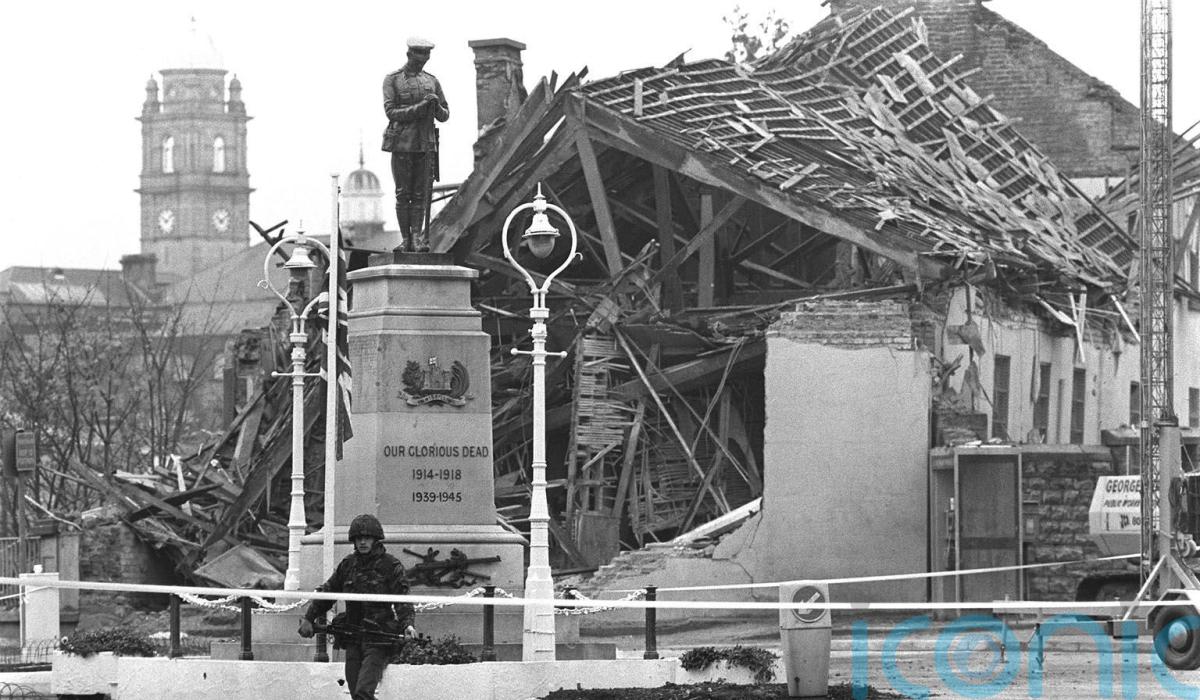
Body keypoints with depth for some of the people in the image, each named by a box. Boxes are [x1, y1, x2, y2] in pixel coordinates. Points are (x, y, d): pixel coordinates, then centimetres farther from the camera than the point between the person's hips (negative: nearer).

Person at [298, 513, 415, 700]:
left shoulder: (391, 566, -3)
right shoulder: (348, 564, 10)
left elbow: (402, 600, -6)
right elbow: (327, 592, 20)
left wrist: (406, 624, -23)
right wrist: (309, 618, 14)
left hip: (378, 640, -5)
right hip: (353, 639, 5)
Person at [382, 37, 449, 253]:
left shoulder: (432, 82, 13)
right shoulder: (392, 80, 2)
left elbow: (444, 116, 14)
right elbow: (391, 112, -8)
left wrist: (436, 107, -10)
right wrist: (419, 108, -18)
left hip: (426, 144, 3)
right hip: (402, 143, -3)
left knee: (420, 194, -1)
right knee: (403, 194, -2)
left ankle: (418, 239, -3)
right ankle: (405, 239, 1)